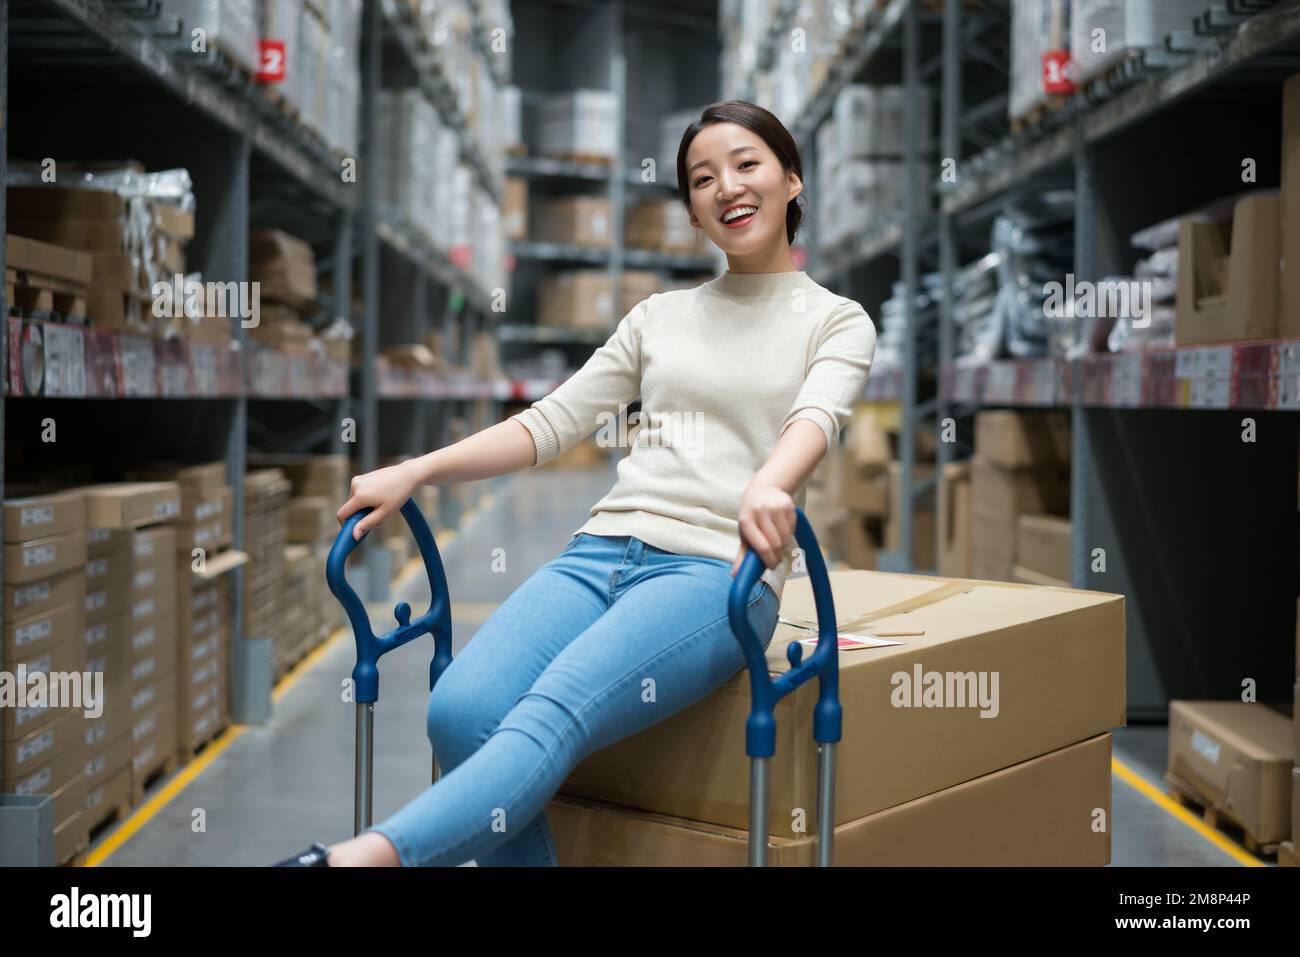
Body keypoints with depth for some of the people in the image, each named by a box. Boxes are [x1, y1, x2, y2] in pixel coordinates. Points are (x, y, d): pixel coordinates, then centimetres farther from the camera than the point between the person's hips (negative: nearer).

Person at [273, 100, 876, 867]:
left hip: (718, 571, -4)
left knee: (551, 717, -33)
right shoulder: (660, 316, 24)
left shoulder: (837, 322, 11)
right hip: (601, 552, 4)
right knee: (461, 713, -26)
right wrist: (415, 472, 3)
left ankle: (368, 855, -50)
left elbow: (818, 416, -11)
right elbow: (554, 420, 17)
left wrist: (770, 485, -35)